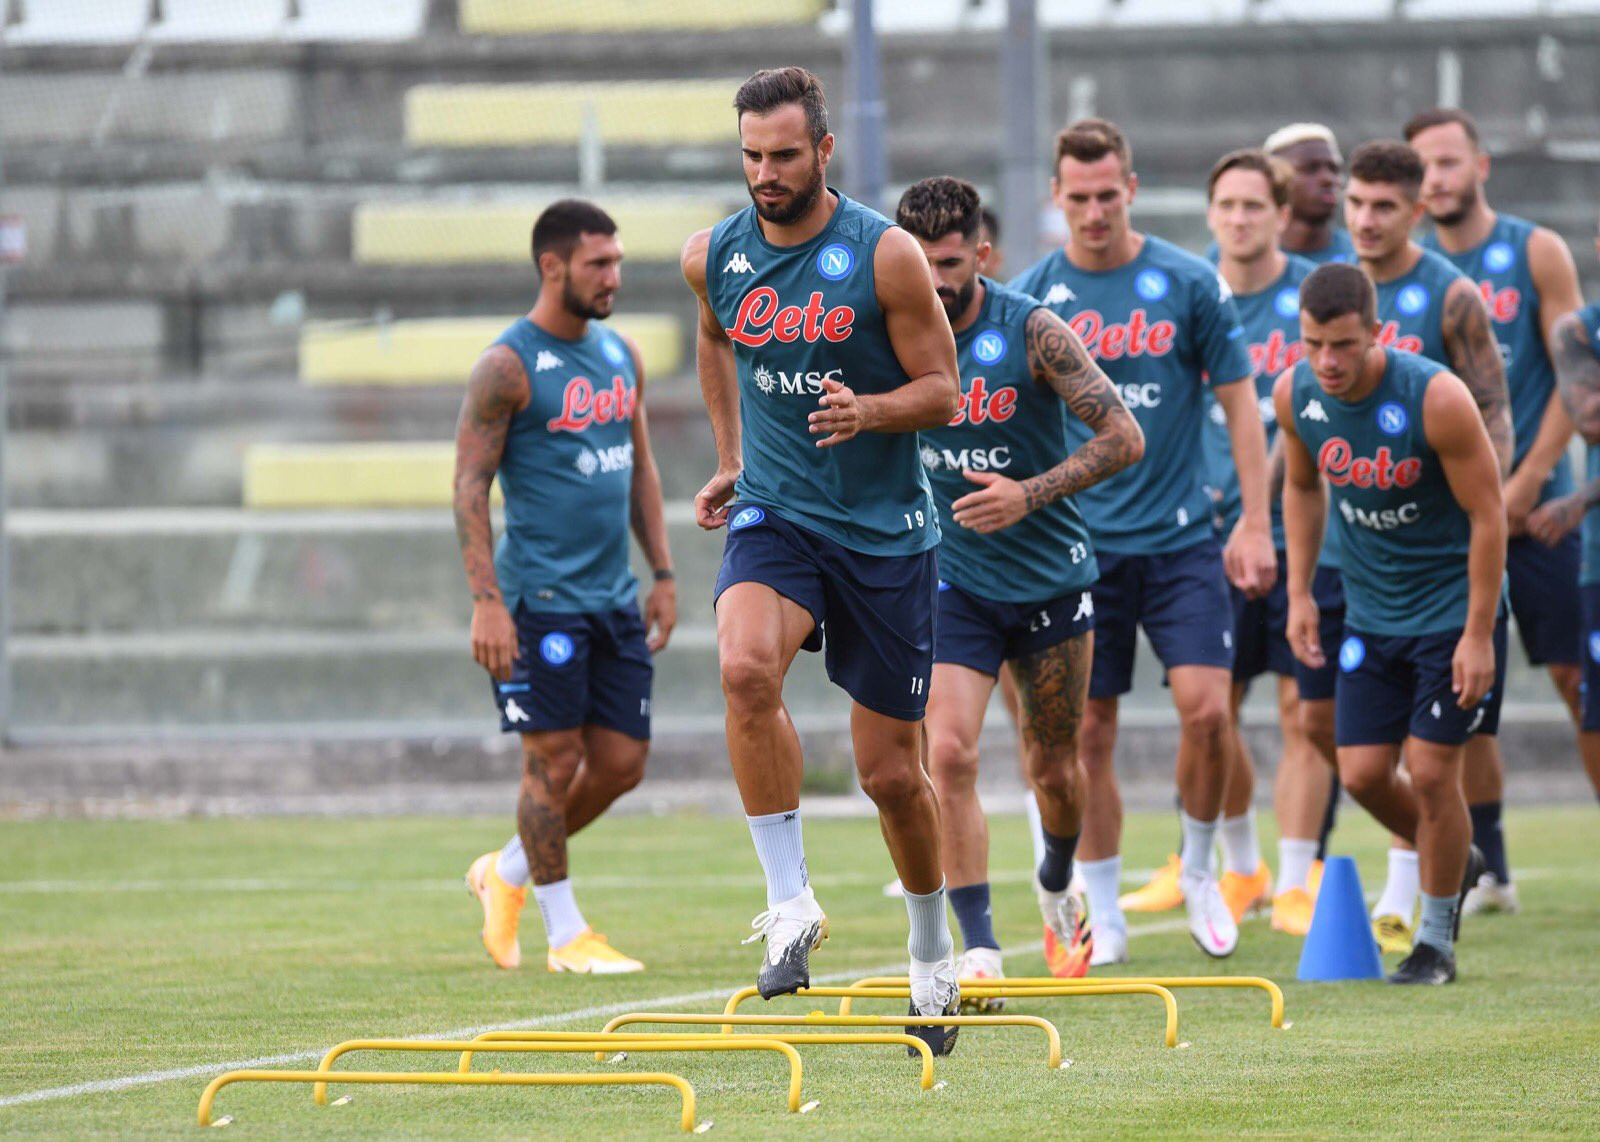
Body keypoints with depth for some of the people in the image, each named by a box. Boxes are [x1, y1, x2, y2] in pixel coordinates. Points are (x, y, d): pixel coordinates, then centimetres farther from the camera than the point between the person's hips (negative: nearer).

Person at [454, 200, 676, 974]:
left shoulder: (620, 355, 13)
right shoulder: (508, 366, -9)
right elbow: (470, 484, -11)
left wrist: (662, 572, 15)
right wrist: (486, 601, -18)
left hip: (613, 594, 7)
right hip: (541, 597, -7)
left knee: (622, 762, 6)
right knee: (554, 759, -3)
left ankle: (506, 873, 26)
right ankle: (564, 933, 8)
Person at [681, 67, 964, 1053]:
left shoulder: (886, 256, -11)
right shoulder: (715, 257, 0)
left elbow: (943, 390, -7)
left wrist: (869, 410, -26)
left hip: (886, 529, -2)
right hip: (775, 517, 2)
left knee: (892, 772, 4)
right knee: (747, 667, -31)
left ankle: (933, 954, 30)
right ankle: (791, 902, -21)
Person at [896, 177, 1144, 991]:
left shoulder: (1031, 332, -13)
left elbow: (1123, 437, -14)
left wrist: (1029, 495, -23)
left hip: (1051, 577, -1)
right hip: (952, 581, 1)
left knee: (1053, 768, 11)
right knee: (949, 752, -18)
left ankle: (1057, 888, 43)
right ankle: (978, 948, -15)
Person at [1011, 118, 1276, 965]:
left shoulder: (1188, 284, -1)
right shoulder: (1029, 297, 1)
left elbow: (1238, 400, 4)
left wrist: (1255, 523, -1)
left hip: (1180, 539, -1)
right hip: (1077, 543, 1)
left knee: (1205, 706, -12)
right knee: (1088, 733, 0)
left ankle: (1198, 869, 12)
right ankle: (1103, 917, 11)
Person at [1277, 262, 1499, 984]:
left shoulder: (1436, 398, -25)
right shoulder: (1296, 395, -9)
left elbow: (1487, 513, -18)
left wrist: (1478, 635, -18)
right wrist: (1299, 593, 5)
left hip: (1453, 608, -5)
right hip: (1371, 613, 5)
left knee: (1431, 769, -7)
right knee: (1362, 773, 2)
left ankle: (1437, 938, 11)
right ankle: (1454, 864, 31)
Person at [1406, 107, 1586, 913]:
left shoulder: (1535, 253, 0)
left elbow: (1574, 376, -3)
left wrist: (1526, 480, -11)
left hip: (1533, 503, -3)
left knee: (1574, 672, -4)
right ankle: (1488, 869, 8)